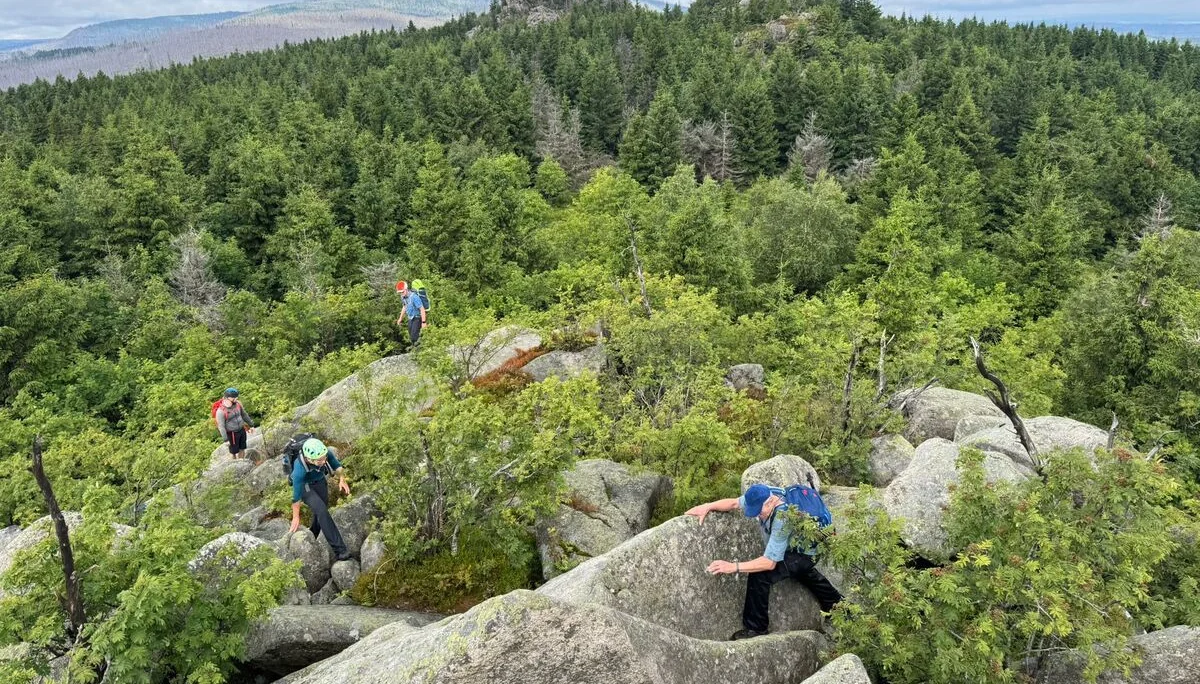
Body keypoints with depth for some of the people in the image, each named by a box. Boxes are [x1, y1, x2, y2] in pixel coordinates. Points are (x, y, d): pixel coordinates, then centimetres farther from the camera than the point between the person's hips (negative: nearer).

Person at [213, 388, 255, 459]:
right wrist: (225, 440, -19)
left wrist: (251, 425, 15)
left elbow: (244, 415, 8)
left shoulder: (237, 404, -7)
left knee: (242, 449, 19)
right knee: (234, 451, 12)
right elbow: (221, 426, -20)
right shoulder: (220, 411, -25)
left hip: (242, 430, 6)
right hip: (231, 434, -6)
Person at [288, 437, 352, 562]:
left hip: (320, 481, 5)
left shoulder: (326, 453, -30)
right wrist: (296, 518, -14)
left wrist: (342, 479, -19)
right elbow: (296, 496, -25)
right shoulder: (299, 470, -39)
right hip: (304, 486, -5)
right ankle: (339, 550, -23)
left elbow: (336, 465, -5)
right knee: (321, 511, -22)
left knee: (321, 511, 9)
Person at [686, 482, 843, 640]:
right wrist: (707, 506, -22)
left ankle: (756, 628, -12)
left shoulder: (782, 519, -42)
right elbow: (734, 503, -8)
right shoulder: (764, 495, -22)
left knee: (759, 575, -26)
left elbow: (770, 562, -41)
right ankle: (836, 602, 61)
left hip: (803, 554, -9)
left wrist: (734, 567, -44)